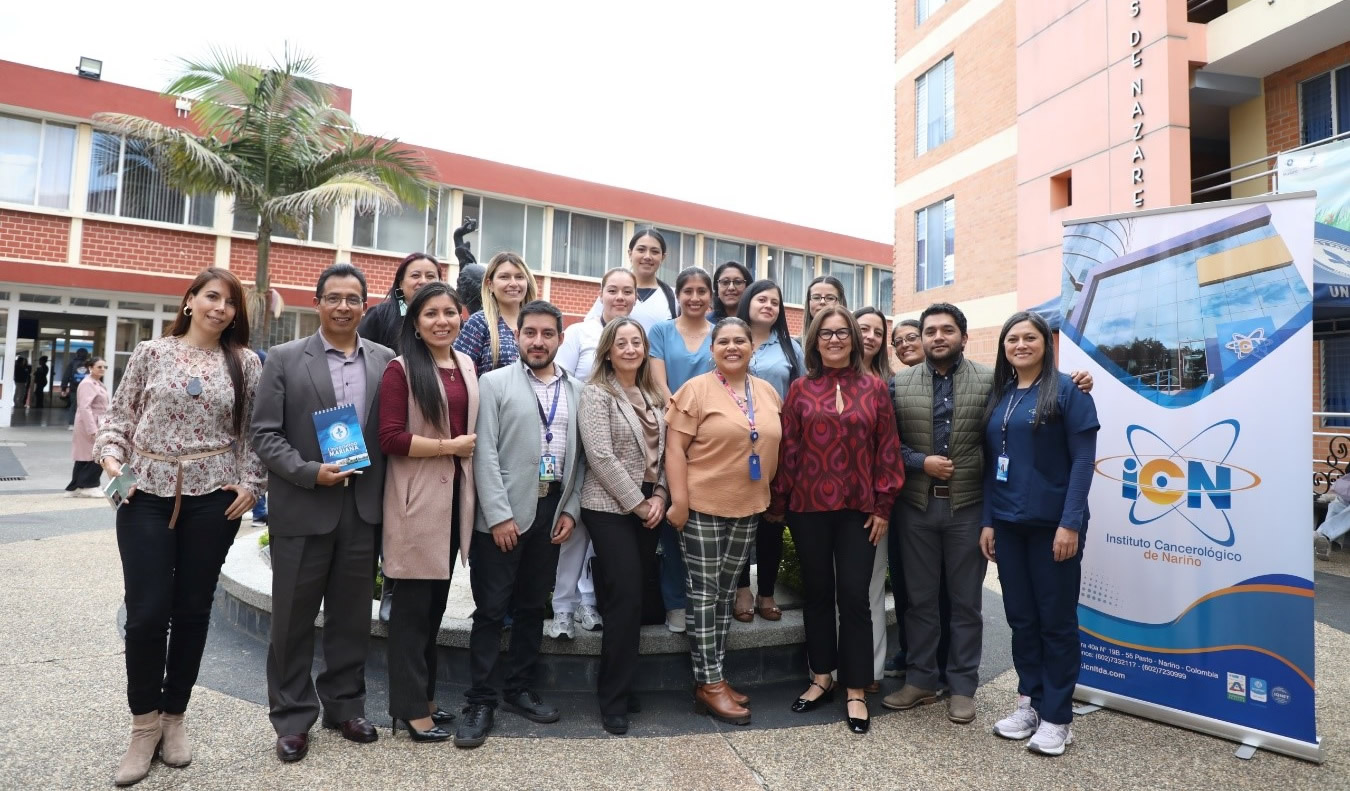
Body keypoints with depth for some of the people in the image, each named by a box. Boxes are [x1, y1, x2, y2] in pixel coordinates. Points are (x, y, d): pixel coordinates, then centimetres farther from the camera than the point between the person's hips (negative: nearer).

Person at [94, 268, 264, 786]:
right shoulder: (151, 353, 5)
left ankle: (174, 715, 27)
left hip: (213, 498, 0)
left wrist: (251, 483, -3)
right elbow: (120, 416, 9)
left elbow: (255, 430, 6)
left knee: (192, 610, 8)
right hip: (147, 493, 0)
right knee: (146, 612, -1)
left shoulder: (244, 363, 4)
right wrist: (110, 455, -9)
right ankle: (144, 723, 21)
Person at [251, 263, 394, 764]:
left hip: (363, 508, 2)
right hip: (303, 508, -2)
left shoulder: (386, 361, 6)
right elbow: (264, 434, -4)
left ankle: (345, 706, 30)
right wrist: (310, 473, -17)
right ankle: (292, 717, 26)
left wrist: (382, 496, -2)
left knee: (351, 617, 13)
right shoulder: (284, 359, 0)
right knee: (293, 619, 9)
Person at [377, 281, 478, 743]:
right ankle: (411, 707, 18)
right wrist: (449, 446, -15)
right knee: (412, 605, 4)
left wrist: (469, 449, 8)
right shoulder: (401, 369, -8)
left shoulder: (467, 366, 11)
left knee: (436, 602, 16)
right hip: (417, 499, -6)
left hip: (455, 494, 7)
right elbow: (390, 438, -16)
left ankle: (424, 695, 31)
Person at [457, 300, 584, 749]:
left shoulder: (577, 391, 10)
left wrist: (570, 510, 1)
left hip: (551, 510, 4)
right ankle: (480, 702, 16)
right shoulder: (495, 383, -1)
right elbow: (484, 453, -8)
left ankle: (519, 690, 29)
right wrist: (499, 515, -14)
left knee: (533, 607, 14)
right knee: (491, 609, 3)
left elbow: (580, 456, 9)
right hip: (504, 513, -3)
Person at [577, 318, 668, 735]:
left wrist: (659, 496, -3)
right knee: (626, 599, -8)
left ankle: (620, 688, 24)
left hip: (649, 508, 6)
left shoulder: (652, 396, 13)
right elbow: (601, 457, -14)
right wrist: (638, 504, -13)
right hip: (611, 508, -6)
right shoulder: (596, 393, -6)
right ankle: (614, 700, 6)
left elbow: (661, 452, 13)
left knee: (631, 599, 10)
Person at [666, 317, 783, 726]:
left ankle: (714, 676, 25)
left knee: (726, 593, 13)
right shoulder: (696, 389, -8)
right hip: (703, 505, -5)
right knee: (704, 593, 2)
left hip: (748, 507, 6)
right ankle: (709, 683, 13)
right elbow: (675, 448, -11)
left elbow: (774, 446, 17)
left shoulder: (768, 392, 8)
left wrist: (770, 496, 13)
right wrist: (679, 501, -16)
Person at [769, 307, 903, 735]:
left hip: (858, 509, -1)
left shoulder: (874, 388, 3)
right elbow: (787, 449, 1)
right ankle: (821, 678, 28)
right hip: (809, 507, 1)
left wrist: (883, 506, -2)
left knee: (854, 596, 3)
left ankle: (856, 691, 17)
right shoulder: (800, 389, 2)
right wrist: (778, 503, 1)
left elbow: (888, 449, 2)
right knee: (817, 593, 13)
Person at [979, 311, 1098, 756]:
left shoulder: (1067, 390, -4)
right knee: (1021, 617, 12)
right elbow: (991, 463, 10)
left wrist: (1071, 522, -17)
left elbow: (1083, 458, -10)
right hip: (1008, 524, 5)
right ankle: (1029, 702, 26)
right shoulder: (998, 397, 10)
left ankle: (1056, 716, 18)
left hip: (1053, 523, -5)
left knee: (1056, 619, 6)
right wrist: (987, 520, 6)